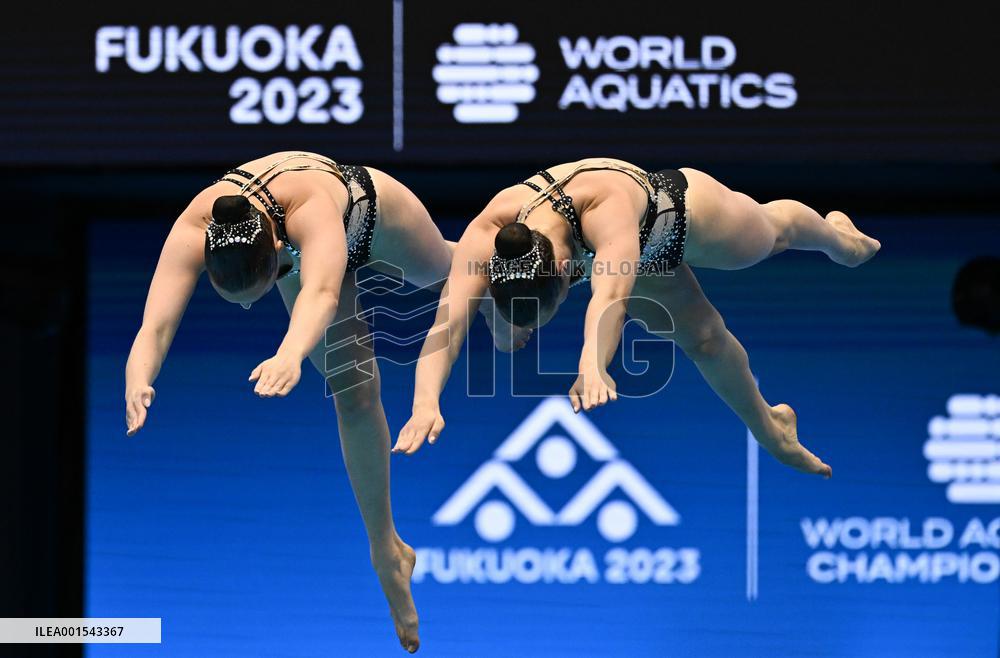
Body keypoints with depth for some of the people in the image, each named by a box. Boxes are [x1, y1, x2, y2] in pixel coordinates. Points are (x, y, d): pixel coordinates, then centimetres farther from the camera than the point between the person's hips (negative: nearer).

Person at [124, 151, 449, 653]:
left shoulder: (308, 210, -53)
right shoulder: (192, 233, -43)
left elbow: (322, 294, -70)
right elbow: (155, 325, -54)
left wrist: (291, 354, -89)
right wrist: (138, 381, -75)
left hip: (370, 209, -2)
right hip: (306, 253, 2)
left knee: (441, 272, 30)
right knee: (354, 397, -2)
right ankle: (386, 552, 15)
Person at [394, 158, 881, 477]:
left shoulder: (607, 206, -55)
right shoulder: (489, 233, -42)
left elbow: (610, 294, -70)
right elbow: (448, 318, -52)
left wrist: (592, 366, -88)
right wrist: (426, 401, -68)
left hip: (688, 212, -3)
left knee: (774, 232, 31)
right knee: (703, 341, 23)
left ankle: (836, 233, 69)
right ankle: (771, 433, 53)